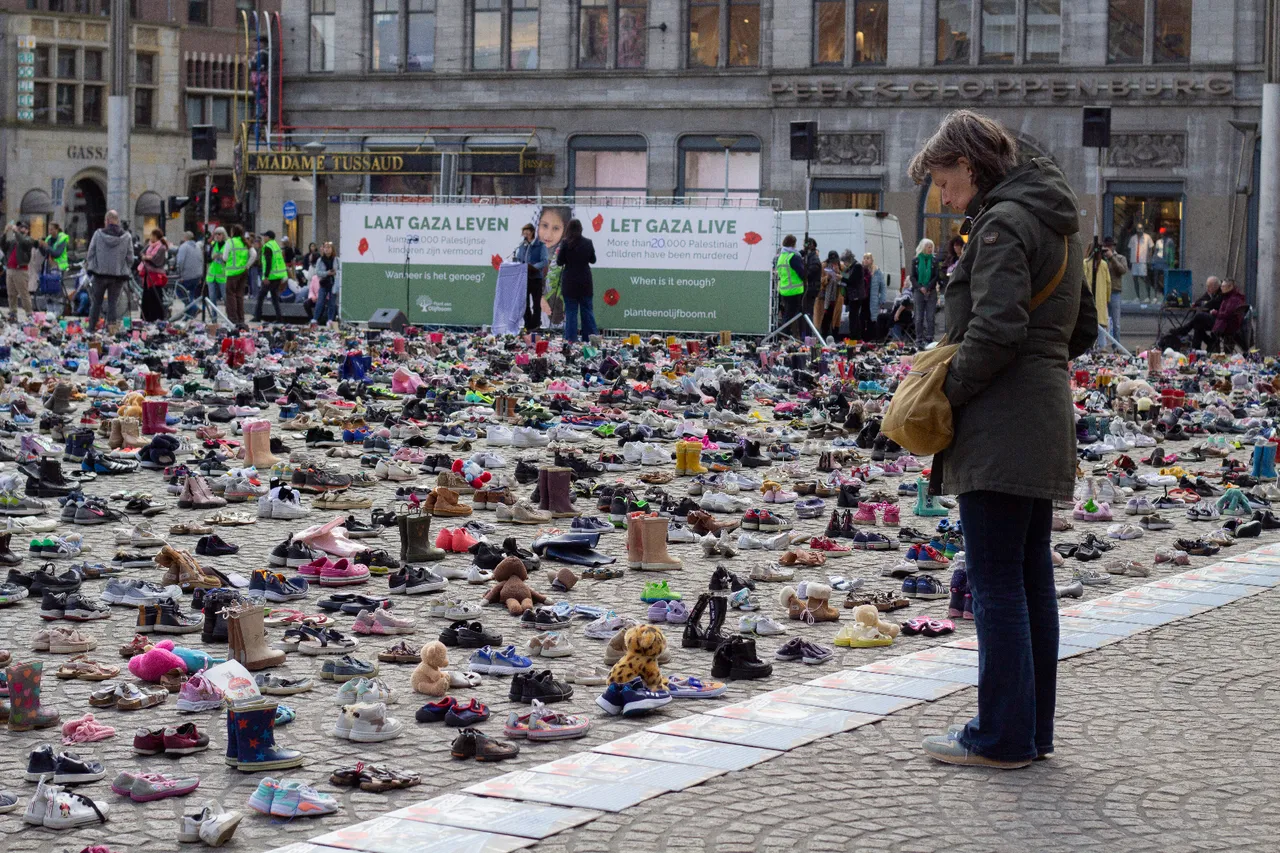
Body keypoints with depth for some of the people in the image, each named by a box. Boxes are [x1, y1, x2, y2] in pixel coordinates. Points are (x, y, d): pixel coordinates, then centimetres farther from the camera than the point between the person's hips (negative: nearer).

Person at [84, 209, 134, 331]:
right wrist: (125, 271, 16)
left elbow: (90, 254, 1)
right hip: (118, 275, 0)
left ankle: (91, 328, 14)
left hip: (100, 273, 0)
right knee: (112, 303, 6)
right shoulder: (126, 237, -3)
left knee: (96, 302, 10)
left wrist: (90, 267, 16)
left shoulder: (98, 234, -5)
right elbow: (130, 258, 2)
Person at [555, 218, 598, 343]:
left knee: (571, 311, 2)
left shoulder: (566, 243, -11)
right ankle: (592, 337, 9)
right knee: (587, 311, 10)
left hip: (570, 282, -3)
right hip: (585, 282, 3)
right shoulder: (588, 242, -2)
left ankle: (571, 339, 1)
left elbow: (559, 262, -6)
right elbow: (593, 260, 10)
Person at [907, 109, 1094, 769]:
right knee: (1030, 578, 13)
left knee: (995, 583, -5)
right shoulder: (1055, 223, 18)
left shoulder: (1004, 222, -13)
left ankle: (1002, 736, -1)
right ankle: (1032, 731, 20)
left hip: (1002, 428, -10)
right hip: (1044, 421, 10)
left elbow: (997, 327, -23)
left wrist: (949, 390, -12)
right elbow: (1081, 331, 23)